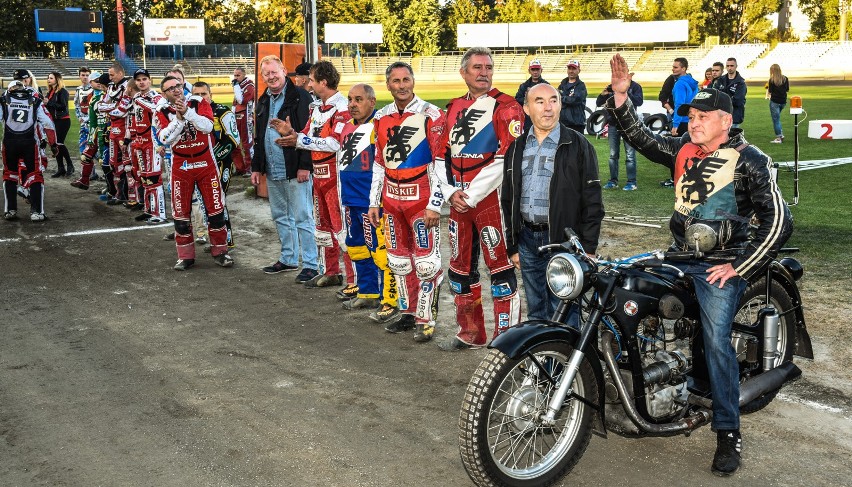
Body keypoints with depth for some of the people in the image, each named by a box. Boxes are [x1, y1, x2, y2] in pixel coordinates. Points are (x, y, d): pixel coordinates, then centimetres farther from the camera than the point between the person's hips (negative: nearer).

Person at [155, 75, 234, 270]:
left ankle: (219, 251, 16)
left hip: (206, 164, -1)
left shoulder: (199, 103, -5)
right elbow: (165, 139, -16)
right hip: (181, 167, 1)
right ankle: (186, 256, 16)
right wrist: (178, 118, -25)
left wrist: (187, 112, -29)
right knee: (180, 213, 4)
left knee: (216, 210, 2)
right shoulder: (163, 112, -3)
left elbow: (208, 126, -21)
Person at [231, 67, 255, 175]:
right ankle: (239, 167, 17)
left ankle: (250, 167, 0)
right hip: (237, 117, 9)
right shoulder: (239, 86, 17)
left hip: (246, 118, -9)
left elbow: (242, 100, -22)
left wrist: (236, 86, -17)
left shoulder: (249, 86, -10)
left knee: (247, 142, -5)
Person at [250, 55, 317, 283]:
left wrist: (304, 166, -20)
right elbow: (258, 137, 22)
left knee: (302, 217, -4)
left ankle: (310, 264, 2)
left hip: (295, 171, -8)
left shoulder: (300, 97, -9)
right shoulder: (263, 101, 16)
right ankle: (288, 259, 29)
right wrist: (256, 166, 17)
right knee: (280, 217, 16)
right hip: (272, 171, 8)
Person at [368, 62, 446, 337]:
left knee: (426, 262, -5)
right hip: (392, 197, 6)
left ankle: (426, 320, 5)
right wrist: (374, 202, 13)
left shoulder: (430, 115, -8)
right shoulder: (382, 117, 10)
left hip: (421, 198, -6)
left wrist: (435, 204, -14)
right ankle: (408, 313, 26)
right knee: (399, 260, 13)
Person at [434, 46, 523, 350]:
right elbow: (441, 156, 15)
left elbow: (507, 159, -16)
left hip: (491, 197, -7)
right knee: (460, 268, 15)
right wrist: (451, 193, -1)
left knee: (501, 269, -4)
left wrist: (472, 196, -15)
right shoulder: (453, 109, 14)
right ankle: (470, 333, 29)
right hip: (458, 201, 7)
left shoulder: (505, 107, -7)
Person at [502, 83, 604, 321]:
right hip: (527, 241, 5)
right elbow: (507, 200, 14)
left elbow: (592, 201, -6)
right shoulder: (517, 148, 10)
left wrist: (588, 248, -10)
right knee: (535, 311, 15)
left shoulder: (578, 146, -4)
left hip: (563, 241, -4)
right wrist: (512, 246, 11)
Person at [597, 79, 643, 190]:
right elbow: (598, 103, 12)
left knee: (630, 155, -3)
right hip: (613, 124, 4)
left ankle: (631, 182, 0)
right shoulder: (612, 87, 12)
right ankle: (613, 181, 13)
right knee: (613, 155, 7)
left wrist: (625, 92, -22)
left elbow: (639, 102, -14)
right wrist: (603, 95, -9)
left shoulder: (634, 86, 1)